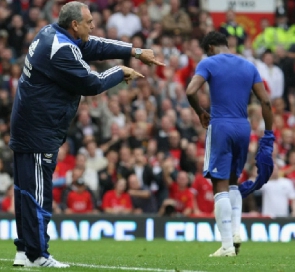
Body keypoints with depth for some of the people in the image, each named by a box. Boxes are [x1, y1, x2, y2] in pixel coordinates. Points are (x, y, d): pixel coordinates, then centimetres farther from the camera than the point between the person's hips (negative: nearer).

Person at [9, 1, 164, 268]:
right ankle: (36, 255, -1)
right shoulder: (61, 51, -22)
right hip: (39, 133, -10)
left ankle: (25, 250, 18)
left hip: (26, 125, 10)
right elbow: (92, 83, -16)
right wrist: (121, 72, 1)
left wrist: (136, 51, 9)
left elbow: (95, 46, 13)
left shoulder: (51, 33, 7)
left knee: (27, 190, 13)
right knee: (38, 193, -5)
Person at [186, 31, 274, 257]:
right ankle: (236, 230, 3)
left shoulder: (209, 63, -1)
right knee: (233, 182, 21)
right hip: (243, 128, 5)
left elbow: (191, 91, -16)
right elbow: (266, 101, 5)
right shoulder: (249, 66, 12)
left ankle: (227, 245, -7)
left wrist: (201, 112, 2)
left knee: (221, 186, -2)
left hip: (220, 127, -5)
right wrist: (268, 134, 9)